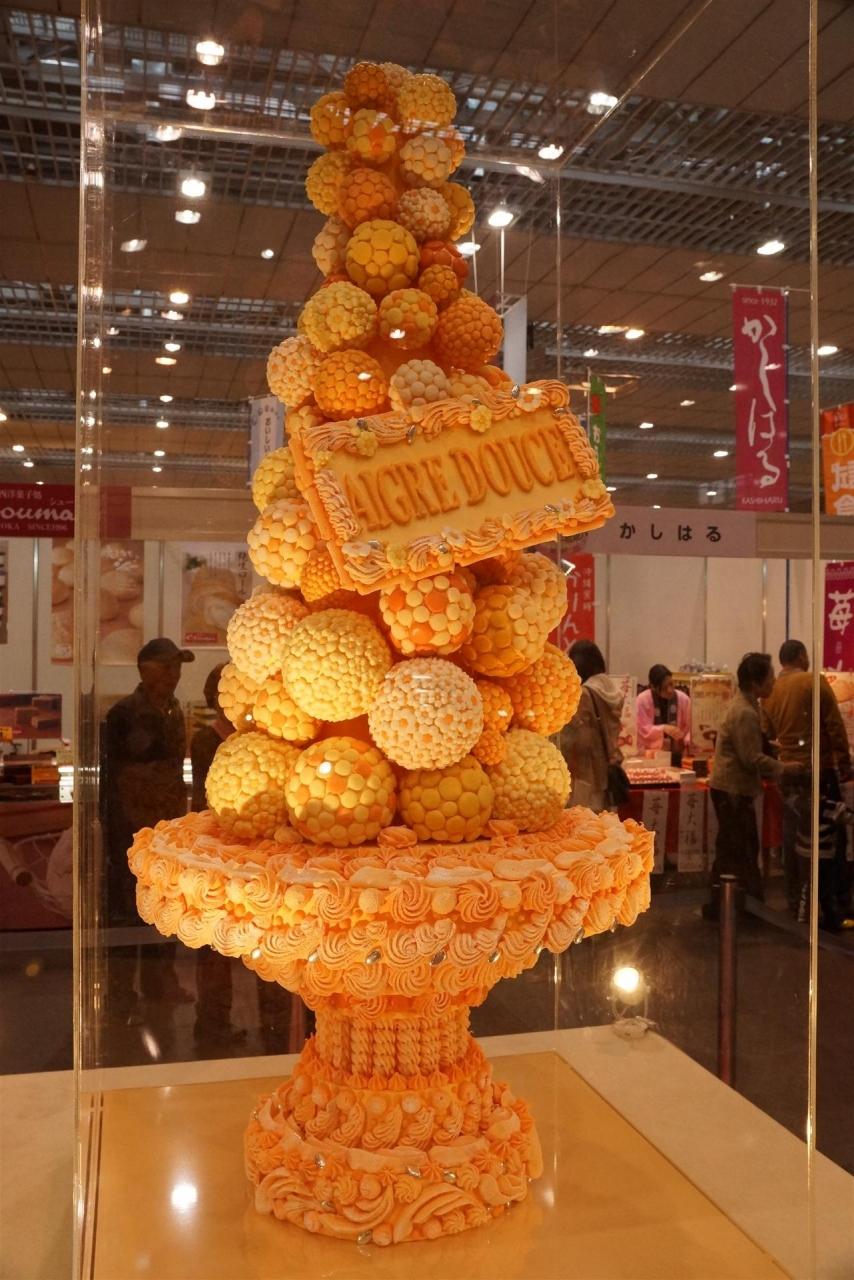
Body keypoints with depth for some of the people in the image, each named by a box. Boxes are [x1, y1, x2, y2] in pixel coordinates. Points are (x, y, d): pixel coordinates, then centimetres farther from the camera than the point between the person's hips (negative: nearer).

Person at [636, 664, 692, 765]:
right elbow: (642, 730, -10)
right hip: (651, 754, -2)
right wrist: (663, 729, -25)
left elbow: (691, 727, 3)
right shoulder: (643, 700, -9)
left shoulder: (683, 699, -1)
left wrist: (689, 741, -18)